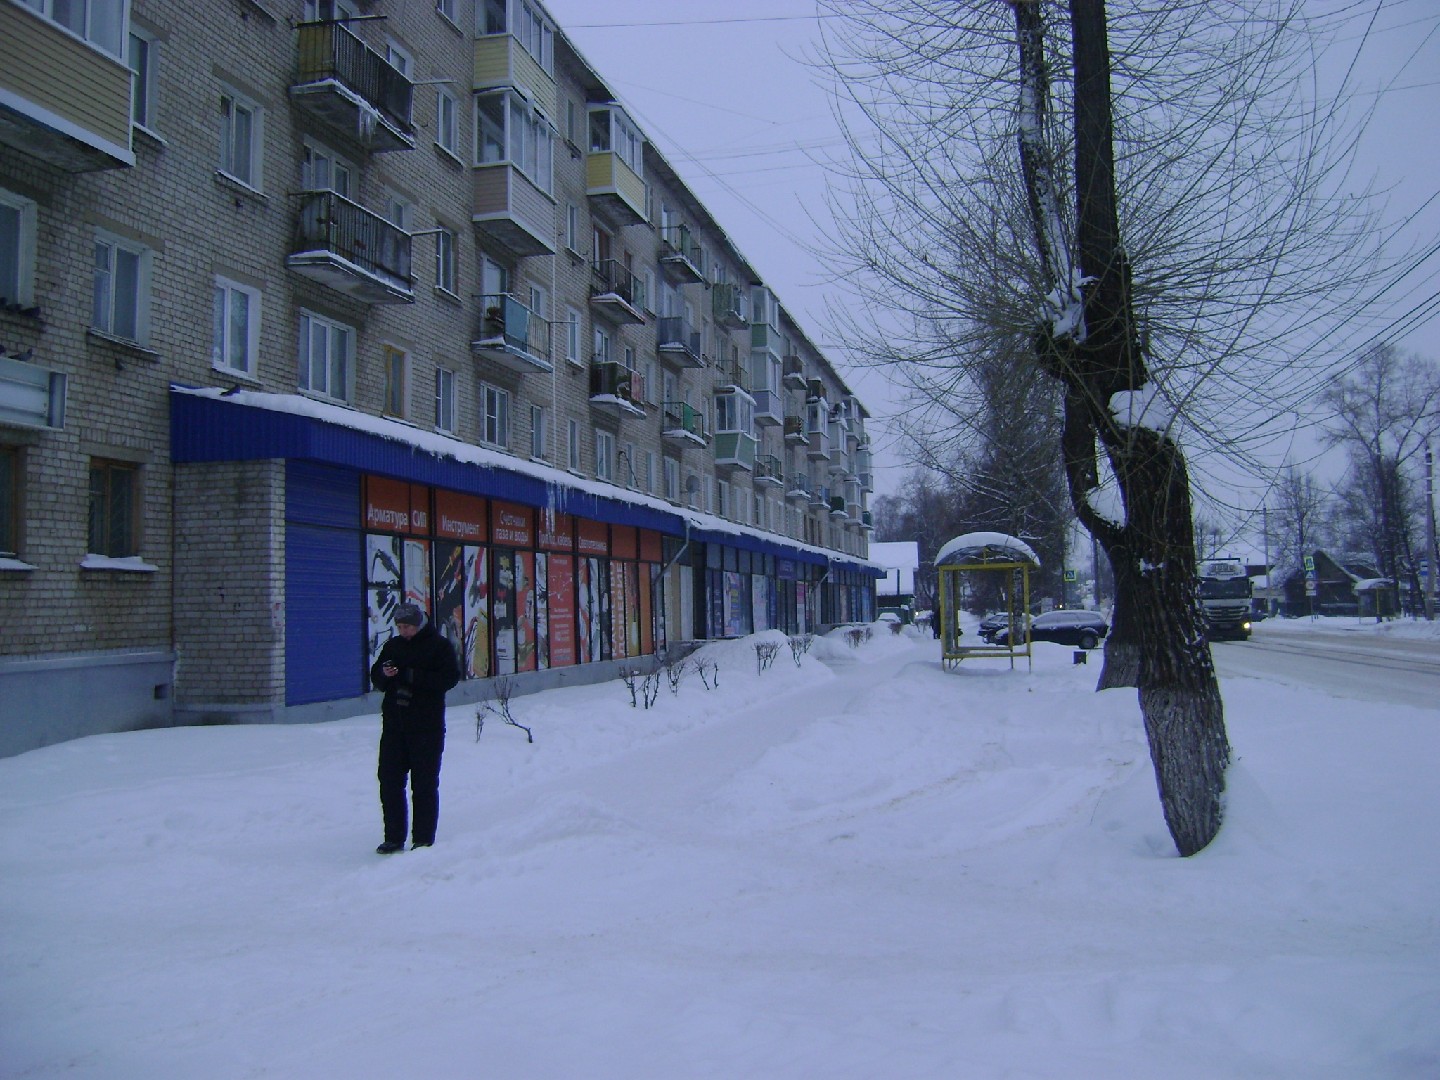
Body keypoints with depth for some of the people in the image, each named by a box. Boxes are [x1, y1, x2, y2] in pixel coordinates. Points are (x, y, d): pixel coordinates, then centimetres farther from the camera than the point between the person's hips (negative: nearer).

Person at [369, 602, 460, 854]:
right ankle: (394, 838, 16)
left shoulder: (439, 645, -2)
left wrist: (415, 676, -20)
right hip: (393, 725, 5)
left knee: (424, 785, 0)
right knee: (389, 781, 6)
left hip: (426, 727, -5)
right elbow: (376, 678, 13)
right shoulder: (393, 646, 13)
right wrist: (384, 674, -11)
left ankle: (423, 840, 7)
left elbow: (450, 677, -12)